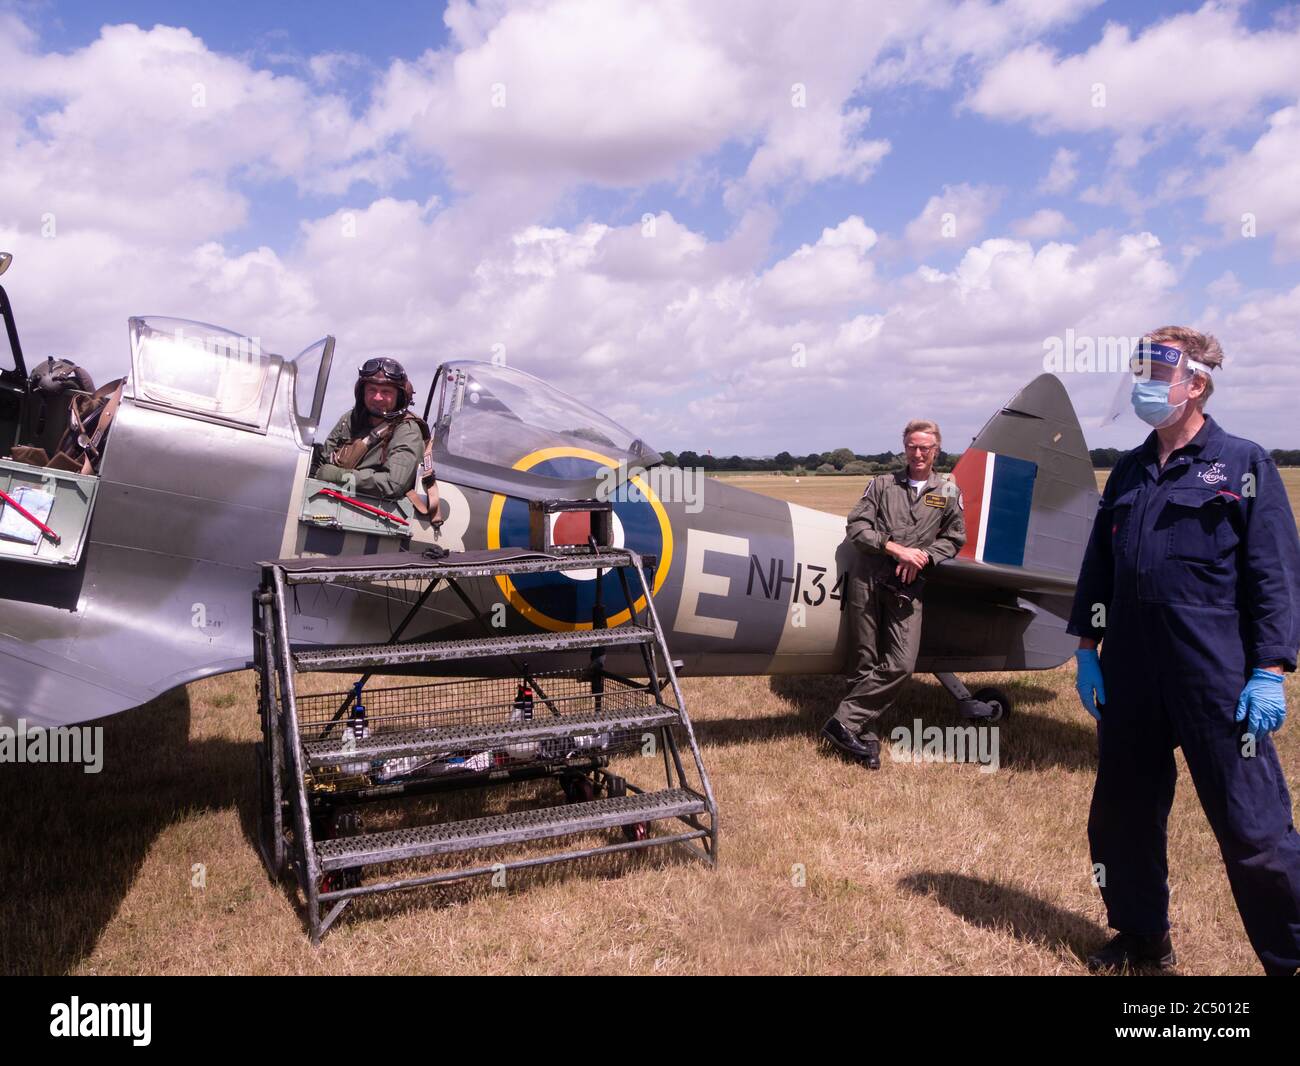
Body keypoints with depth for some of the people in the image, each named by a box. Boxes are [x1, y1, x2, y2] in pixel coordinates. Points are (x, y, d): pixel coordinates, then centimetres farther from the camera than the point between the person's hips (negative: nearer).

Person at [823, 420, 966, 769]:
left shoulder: (949, 493, 14)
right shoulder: (883, 484, 11)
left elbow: (953, 539, 14)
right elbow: (857, 526, 2)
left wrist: (922, 556, -5)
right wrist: (896, 549, -10)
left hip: (908, 587, 1)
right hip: (868, 579, -1)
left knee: (901, 664, -11)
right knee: (866, 661, 2)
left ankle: (845, 723, -3)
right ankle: (863, 733, 11)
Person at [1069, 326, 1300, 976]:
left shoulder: (1242, 465, -3)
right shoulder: (1128, 472, 13)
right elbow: (1098, 566, 15)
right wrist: (1087, 649, 10)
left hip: (1217, 679, -6)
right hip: (1130, 676, 6)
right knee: (1121, 817, 14)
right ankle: (1141, 937, 33)